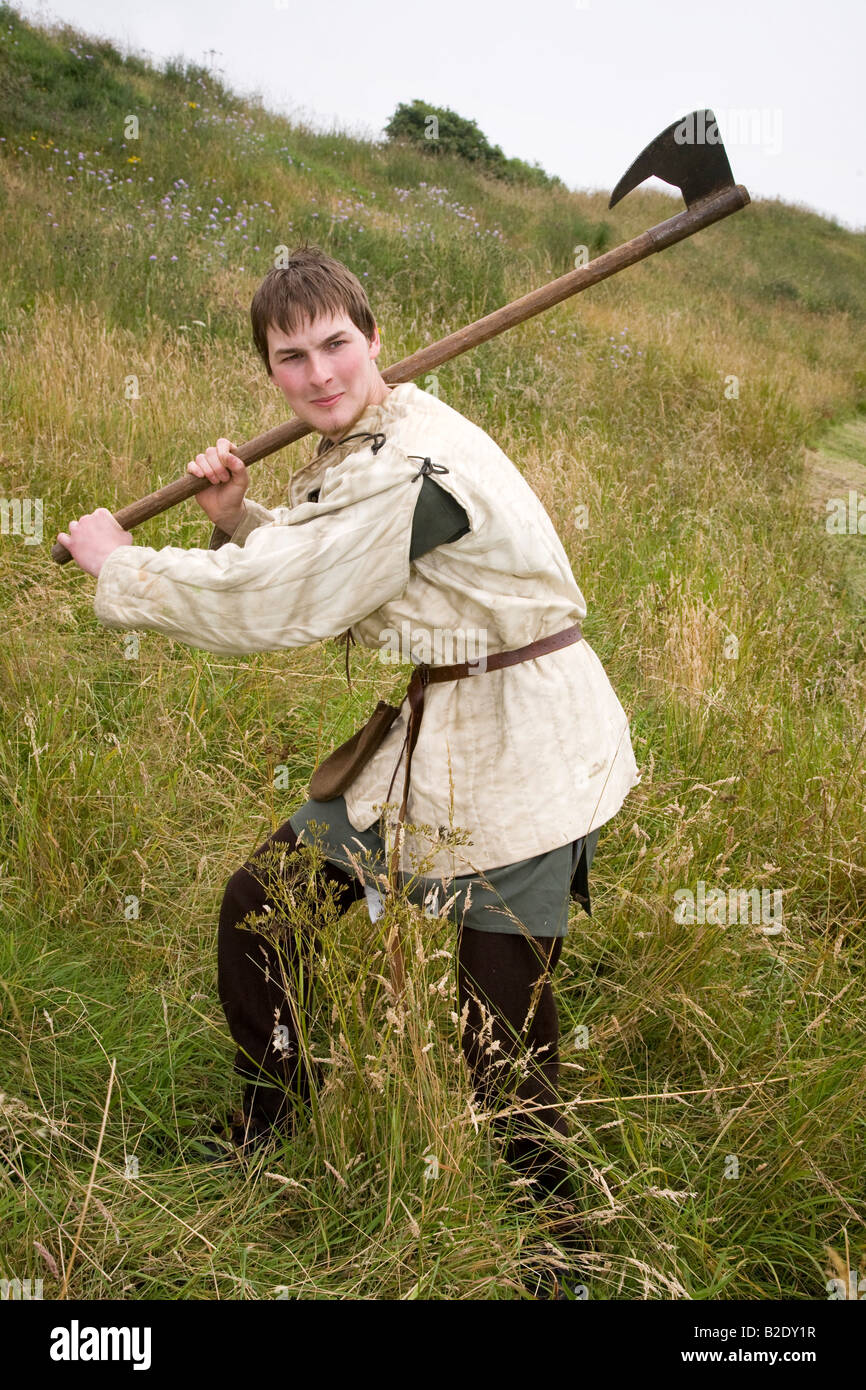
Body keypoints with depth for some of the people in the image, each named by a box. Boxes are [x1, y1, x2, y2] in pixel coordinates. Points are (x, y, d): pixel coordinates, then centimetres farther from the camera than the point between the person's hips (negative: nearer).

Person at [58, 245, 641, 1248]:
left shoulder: (412, 468, -23)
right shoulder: (347, 453, 10)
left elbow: (269, 606, -19)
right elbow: (301, 573, 20)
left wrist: (116, 563, -4)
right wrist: (236, 518, 0)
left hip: (519, 763, -9)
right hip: (422, 743, 10)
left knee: (503, 1047, -3)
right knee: (260, 903, 13)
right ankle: (262, 1155, 36)